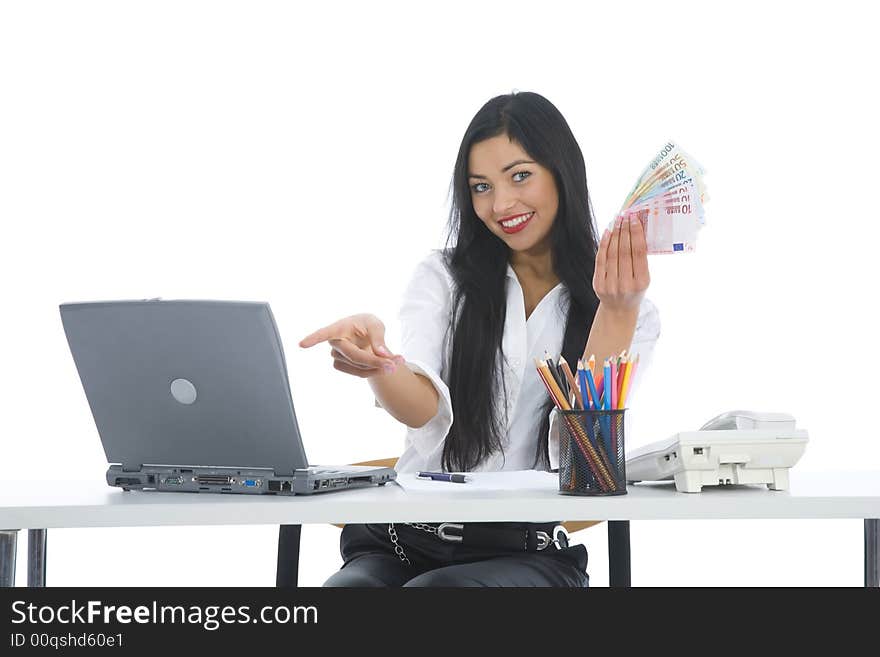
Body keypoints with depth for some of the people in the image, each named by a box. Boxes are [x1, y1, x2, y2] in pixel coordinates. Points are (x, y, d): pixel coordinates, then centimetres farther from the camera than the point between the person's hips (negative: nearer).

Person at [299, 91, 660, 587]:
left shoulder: (631, 310, 8)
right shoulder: (444, 278, 11)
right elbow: (424, 410, -9)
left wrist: (617, 310, -15)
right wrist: (376, 360, -31)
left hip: (529, 553, -1)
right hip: (406, 540, 1)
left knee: (434, 590, -33)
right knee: (348, 587, -32)